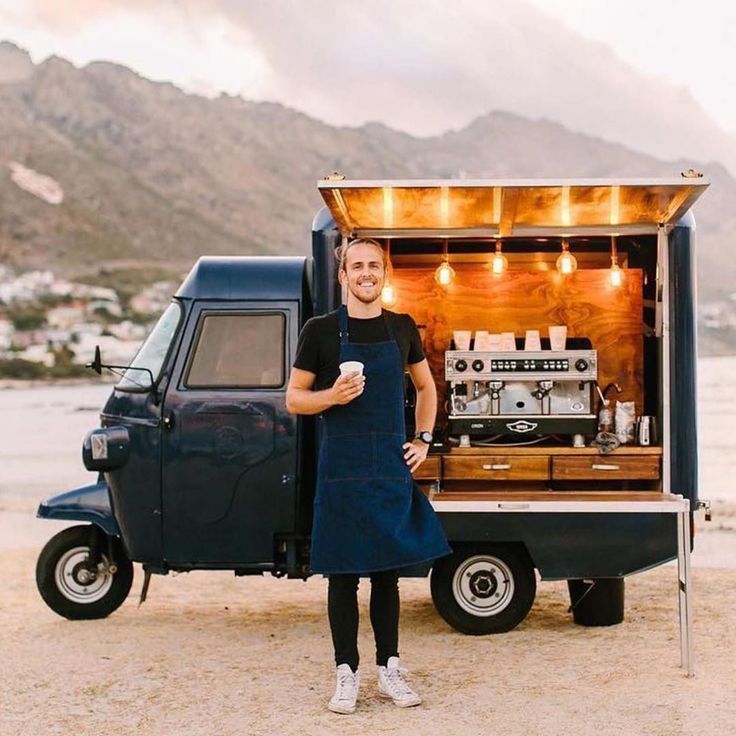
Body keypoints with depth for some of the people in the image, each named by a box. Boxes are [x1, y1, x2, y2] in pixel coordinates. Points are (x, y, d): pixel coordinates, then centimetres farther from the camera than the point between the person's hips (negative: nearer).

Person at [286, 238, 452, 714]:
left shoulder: (402, 328, 8)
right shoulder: (321, 331, -2)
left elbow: (426, 387, 22)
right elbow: (294, 399, 0)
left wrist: (423, 439, 11)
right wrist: (333, 395, -18)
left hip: (393, 467, 3)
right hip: (342, 469, -3)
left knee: (387, 572, 10)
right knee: (343, 574, 3)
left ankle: (389, 669, 20)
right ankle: (347, 674, 13)